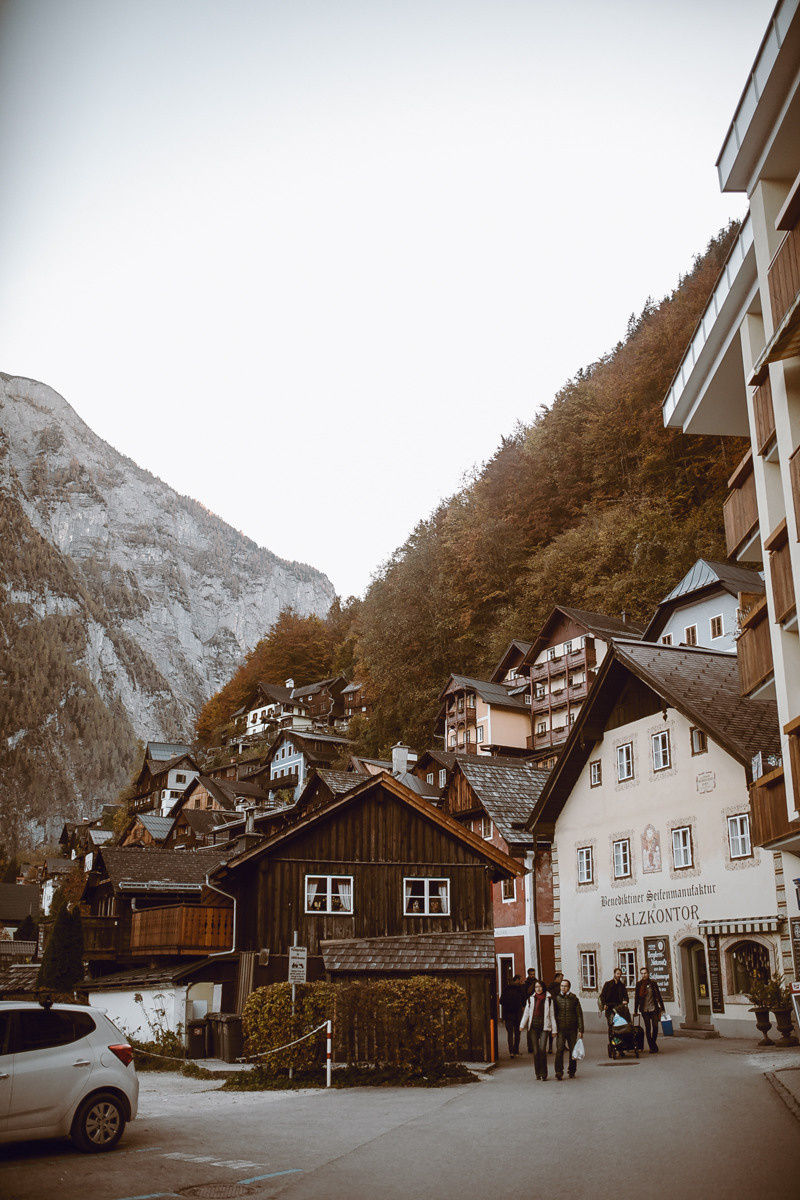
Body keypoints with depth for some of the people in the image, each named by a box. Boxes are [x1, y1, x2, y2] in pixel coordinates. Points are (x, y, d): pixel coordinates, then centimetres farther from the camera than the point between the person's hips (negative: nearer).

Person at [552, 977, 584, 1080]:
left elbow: (579, 1015, 5)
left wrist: (581, 1030, -1)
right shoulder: (556, 998, 4)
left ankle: (572, 1071, 21)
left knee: (573, 1050, 6)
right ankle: (559, 1071, -14)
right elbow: (553, 1014, 9)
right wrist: (554, 1028, 4)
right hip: (560, 1029, -1)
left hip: (572, 1029, 1)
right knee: (559, 1050, -13)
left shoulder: (574, 999, 3)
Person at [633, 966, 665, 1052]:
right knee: (648, 1028, -2)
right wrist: (635, 1010, 4)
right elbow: (636, 998, 5)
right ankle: (652, 1047, 3)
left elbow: (658, 995, 7)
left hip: (653, 1008, 0)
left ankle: (653, 1044, 21)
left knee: (655, 1027, -1)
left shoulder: (653, 983, 3)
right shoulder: (638, 985, 3)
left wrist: (661, 1007, 4)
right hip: (644, 1009, 0)